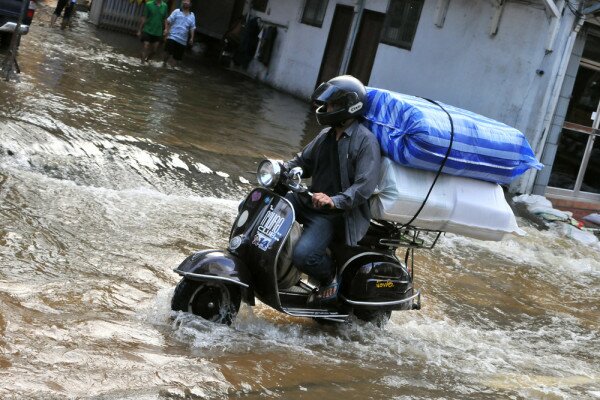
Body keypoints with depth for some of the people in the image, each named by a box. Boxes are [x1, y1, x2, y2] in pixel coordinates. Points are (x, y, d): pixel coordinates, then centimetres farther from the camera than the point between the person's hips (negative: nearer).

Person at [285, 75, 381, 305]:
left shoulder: (366, 141, -14)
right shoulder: (326, 135, 11)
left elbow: (365, 185, -24)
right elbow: (303, 161, 18)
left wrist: (334, 201, -38)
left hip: (333, 213, -8)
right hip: (310, 199, 8)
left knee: (303, 255, -27)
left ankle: (330, 280, 6)